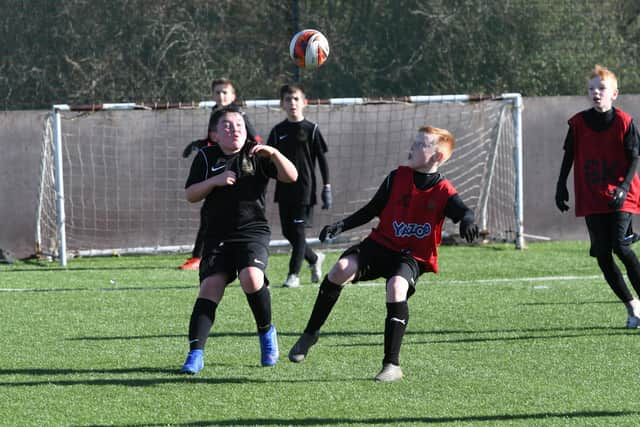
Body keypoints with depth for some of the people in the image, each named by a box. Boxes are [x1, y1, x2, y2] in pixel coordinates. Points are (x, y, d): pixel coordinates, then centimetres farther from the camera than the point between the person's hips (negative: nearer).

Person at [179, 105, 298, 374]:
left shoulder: (255, 154, 4)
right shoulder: (206, 157, 8)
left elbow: (291, 177, -1)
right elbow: (190, 195, 4)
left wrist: (273, 154, -18)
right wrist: (215, 181, -12)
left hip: (253, 231, -2)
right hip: (217, 236, 2)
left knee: (251, 277, -26)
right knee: (210, 287, -13)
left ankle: (266, 332, 0)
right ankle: (195, 354, -14)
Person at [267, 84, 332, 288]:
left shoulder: (311, 129, -2)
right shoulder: (278, 131, 7)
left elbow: (322, 160, 0)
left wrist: (327, 188, -4)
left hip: (305, 189, -4)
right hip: (284, 190, 4)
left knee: (298, 231, -7)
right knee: (288, 232, 6)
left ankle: (294, 274, -2)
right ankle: (315, 259, 29)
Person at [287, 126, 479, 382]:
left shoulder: (442, 192, -6)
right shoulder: (397, 178, 4)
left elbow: (463, 212, -19)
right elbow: (372, 210, 12)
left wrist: (467, 221, -44)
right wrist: (341, 226, 3)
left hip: (412, 256, -3)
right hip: (381, 245, 3)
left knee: (397, 287, -34)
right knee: (341, 269, -22)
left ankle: (392, 365, -24)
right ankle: (310, 334, -5)